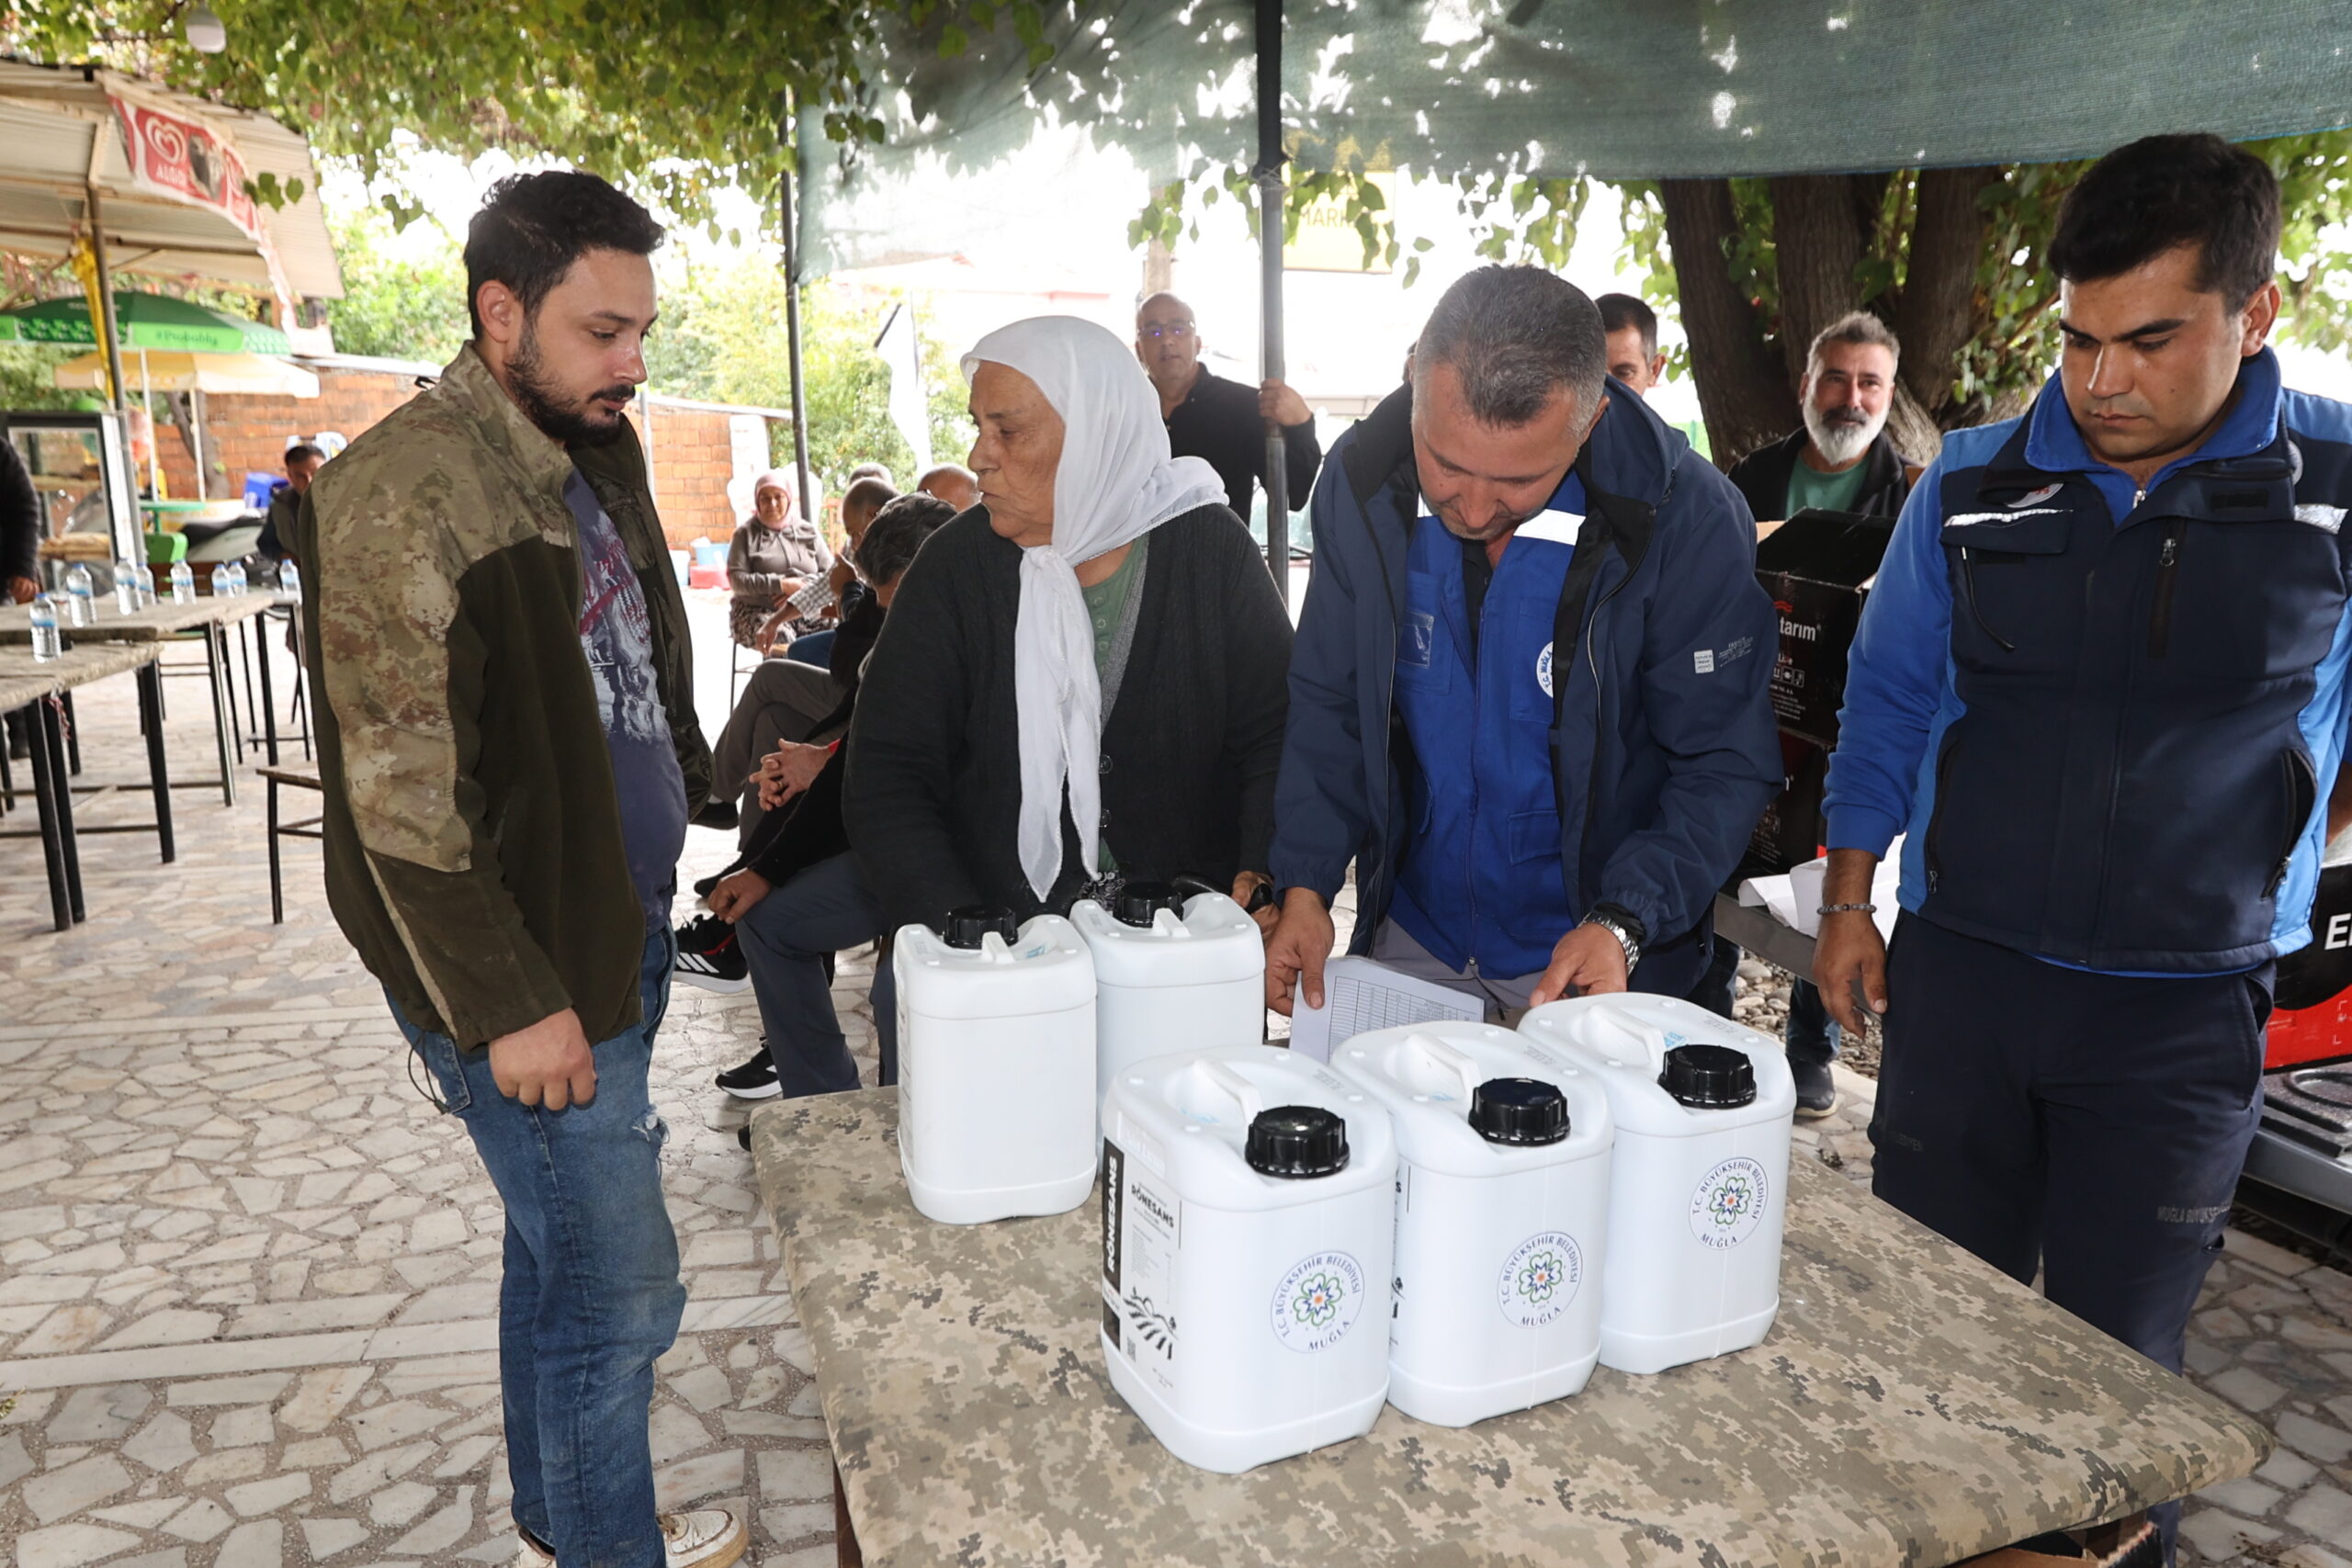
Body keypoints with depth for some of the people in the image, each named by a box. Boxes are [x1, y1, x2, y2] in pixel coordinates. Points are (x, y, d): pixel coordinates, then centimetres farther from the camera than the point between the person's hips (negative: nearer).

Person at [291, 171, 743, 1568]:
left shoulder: (596, 452, 9)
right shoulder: (406, 494, -18)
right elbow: (404, 797, -20)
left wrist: (693, 797, 17)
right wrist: (511, 1005, -18)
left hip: (623, 934, 8)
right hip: (530, 976, -8)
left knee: (562, 1257, 21)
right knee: (618, 1290, 2)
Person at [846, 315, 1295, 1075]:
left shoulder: (1210, 549, 0)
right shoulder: (959, 565, 0)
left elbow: (1280, 738, -2)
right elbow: (888, 776, -3)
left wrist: (1267, 881, -21)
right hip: (1002, 941, 2)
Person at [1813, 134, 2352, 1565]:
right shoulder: (1973, 488, -2)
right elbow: (1888, 699, 7)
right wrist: (1849, 903, 6)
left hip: (2187, 1007, -1)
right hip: (1958, 971, 2)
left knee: (2117, 1353, 11)